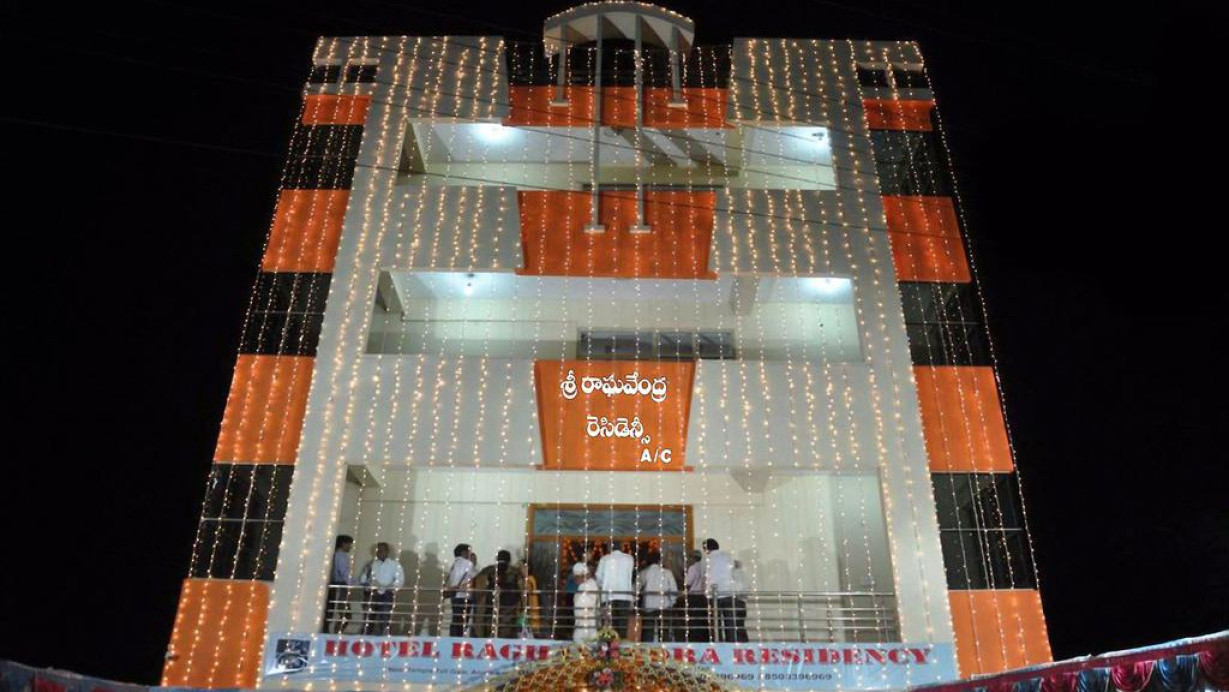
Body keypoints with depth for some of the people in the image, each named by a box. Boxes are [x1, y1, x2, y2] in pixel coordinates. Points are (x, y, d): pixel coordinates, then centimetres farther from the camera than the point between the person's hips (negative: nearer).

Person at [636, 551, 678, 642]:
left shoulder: (643, 573, 2)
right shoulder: (667, 572, 1)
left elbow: (636, 590, -1)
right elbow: (674, 591, 1)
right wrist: (671, 603, 14)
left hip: (649, 608, 0)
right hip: (664, 607, 0)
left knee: (647, 635, 2)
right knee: (665, 635, 4)